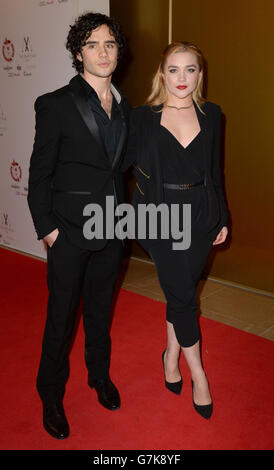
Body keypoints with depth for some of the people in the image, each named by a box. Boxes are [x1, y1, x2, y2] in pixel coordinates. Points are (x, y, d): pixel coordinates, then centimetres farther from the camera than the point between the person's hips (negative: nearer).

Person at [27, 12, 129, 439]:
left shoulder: (122, 108, 9)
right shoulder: (56, 104, -8)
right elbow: (39, 174, -8)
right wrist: (47, 227, -12)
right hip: (70, 231, -5)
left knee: (100, 309, 19)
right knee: (62, 316, 7)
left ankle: (100, 376, 41)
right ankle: (52, 395, 28)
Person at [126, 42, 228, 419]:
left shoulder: (211, 114, 6)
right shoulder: (143, 117, -1)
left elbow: (215, 171, 10)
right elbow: (127, 161, 4)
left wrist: (222, 217, 11)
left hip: (201, 217, 3)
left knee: (179, 291, 11)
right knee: (183, 294, 0)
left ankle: (172, 353, 35)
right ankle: (198, 374, 18)